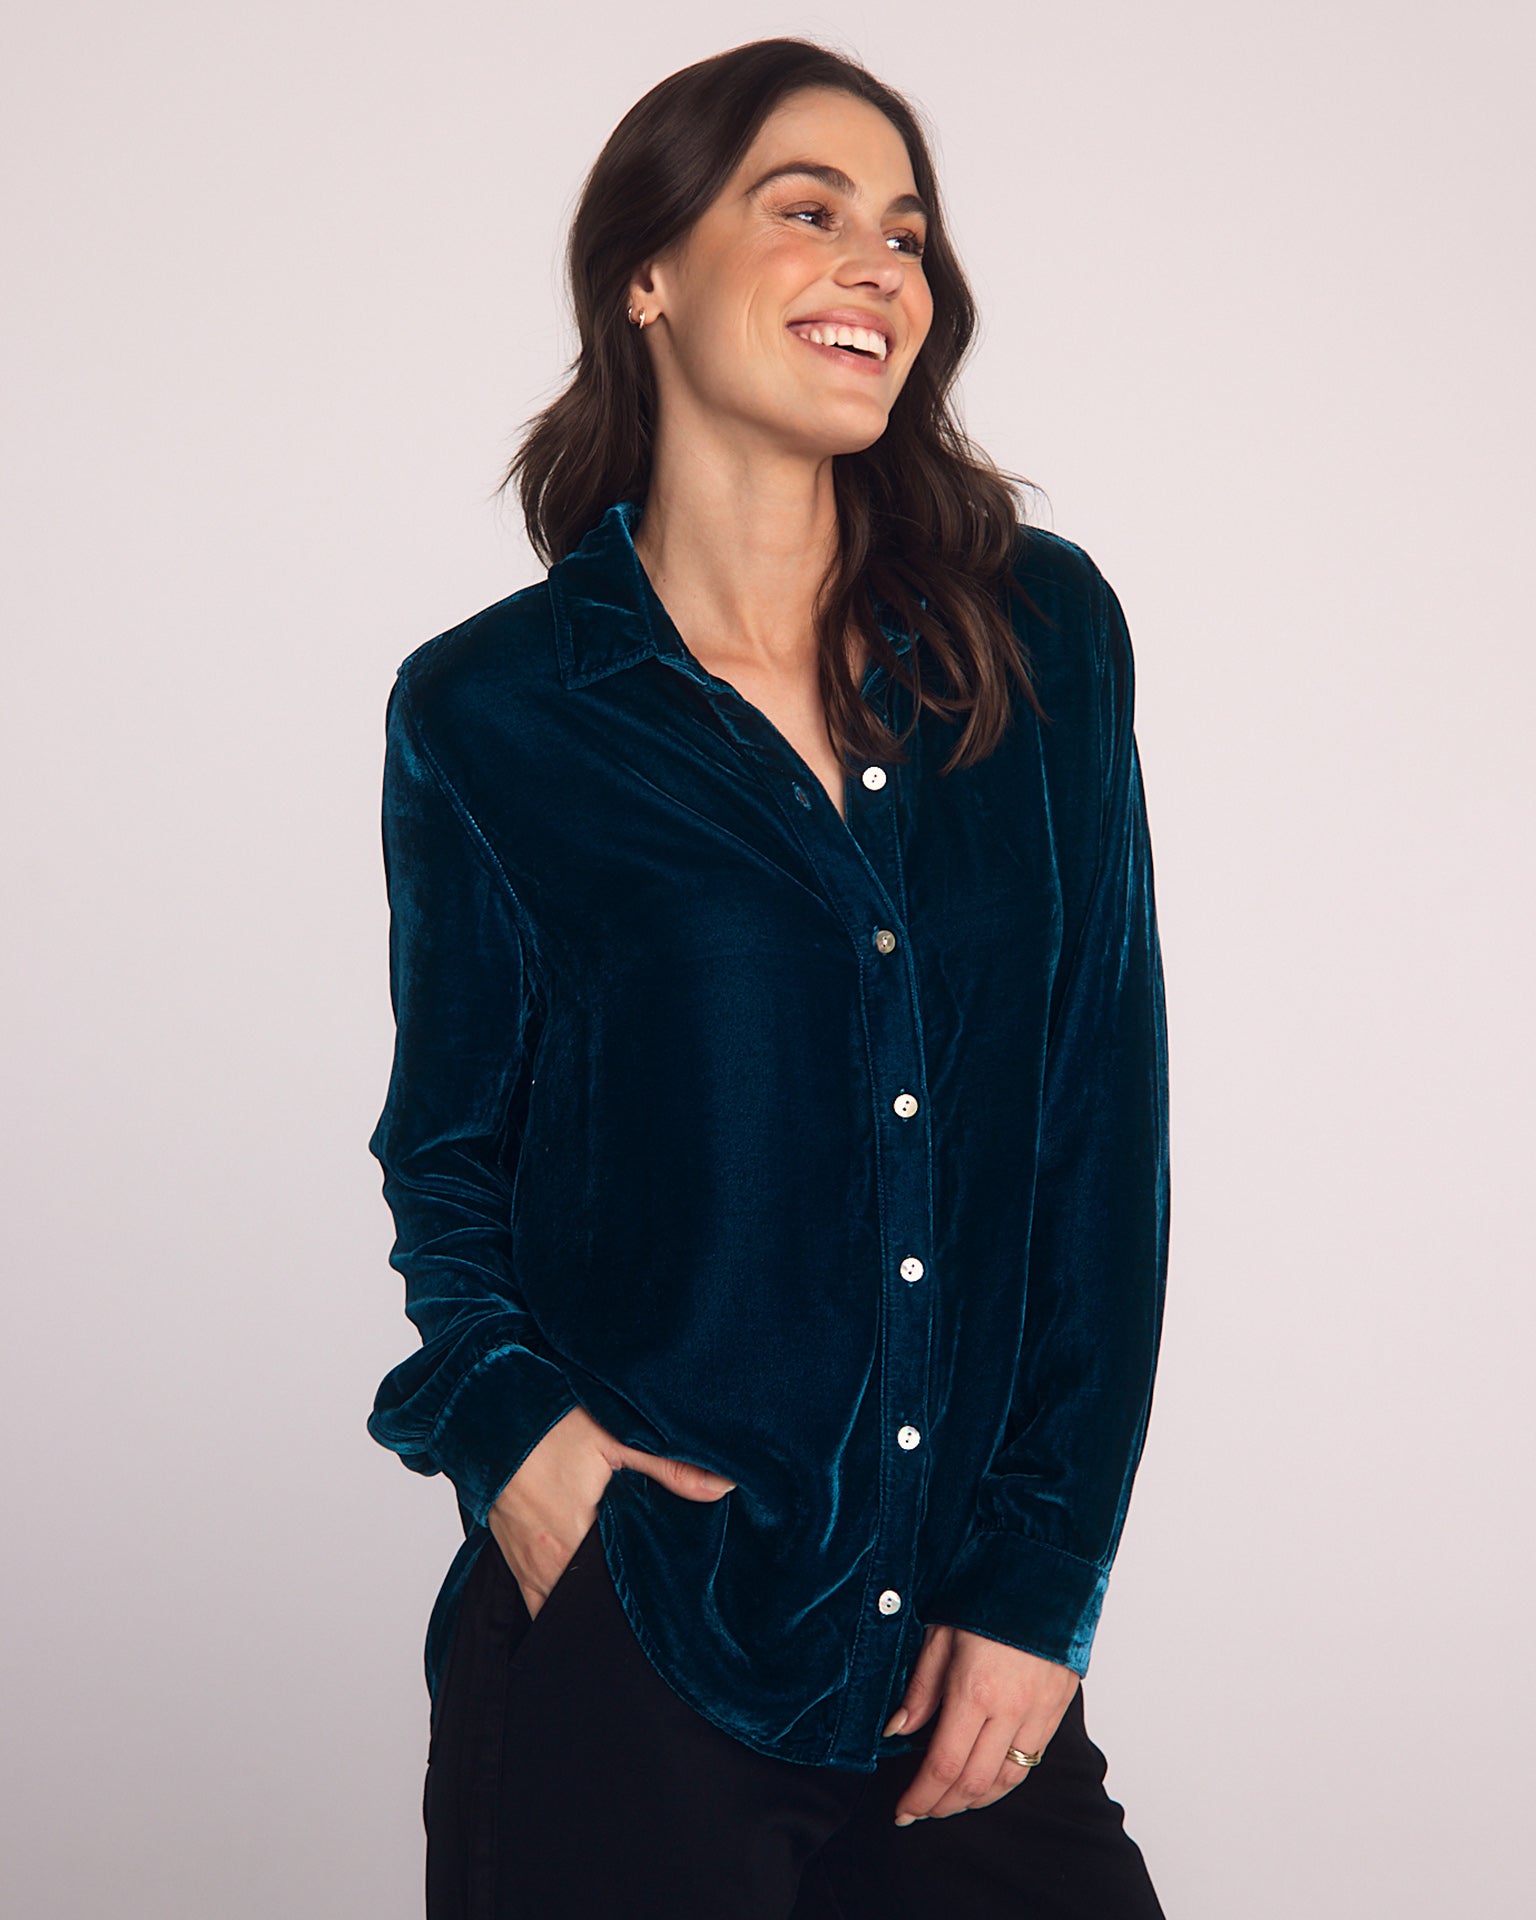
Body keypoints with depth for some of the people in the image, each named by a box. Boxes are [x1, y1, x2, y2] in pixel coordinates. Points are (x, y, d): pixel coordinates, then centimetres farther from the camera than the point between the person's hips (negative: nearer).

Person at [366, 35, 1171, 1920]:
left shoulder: (1043, 635, 2)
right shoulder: (488, 712, -2)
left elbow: (1102, 1129, 1)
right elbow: (449, 1154, 8)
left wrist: (1042, 1573, -2)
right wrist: (501, 1417, -12)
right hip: (621, 1630, -2)